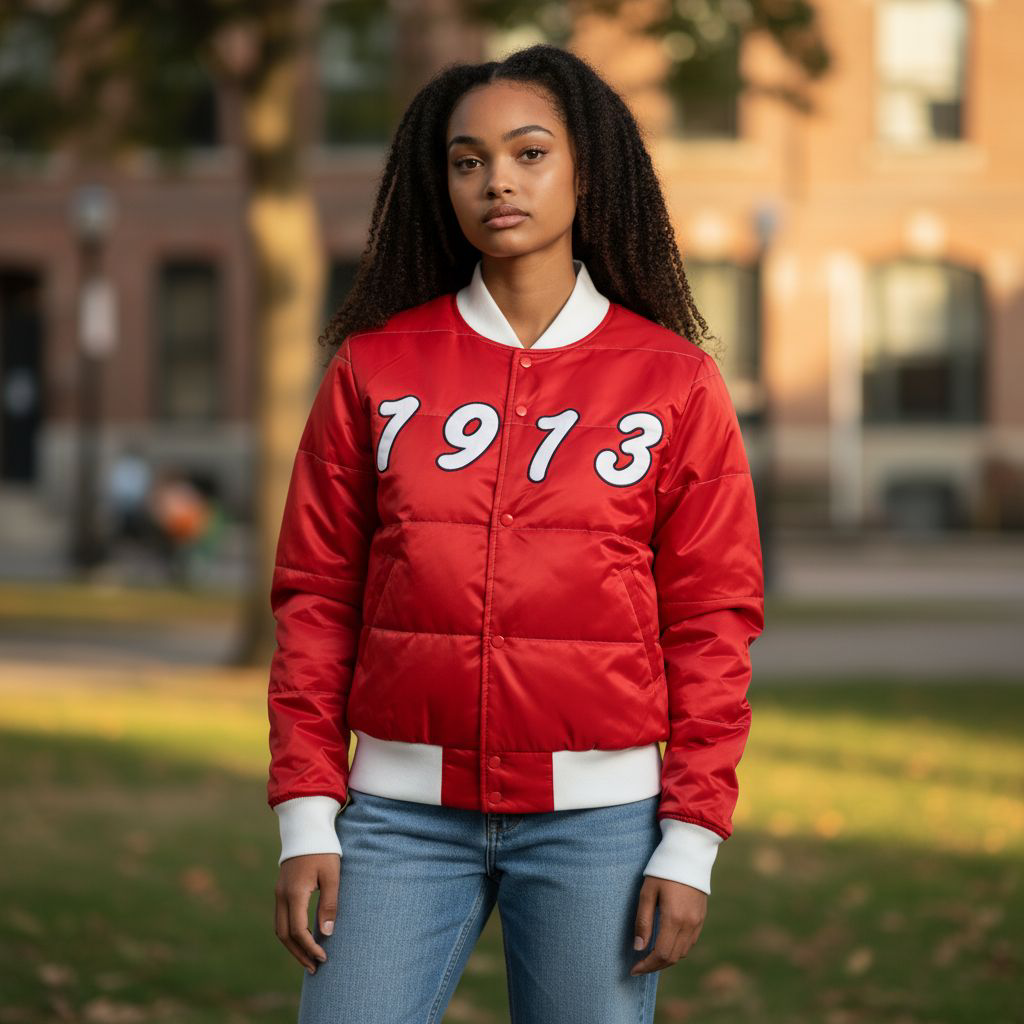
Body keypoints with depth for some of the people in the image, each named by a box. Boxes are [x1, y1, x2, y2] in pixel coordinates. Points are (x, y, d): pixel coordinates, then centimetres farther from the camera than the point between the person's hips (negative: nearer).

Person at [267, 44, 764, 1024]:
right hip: (406, 809, 1)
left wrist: (690, 843, -3)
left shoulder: (674, 381, 3)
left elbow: (712, 622, 2)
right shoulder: (374, 368, 6)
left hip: (597, 814, -1)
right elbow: (316, 600, 5)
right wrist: (306, 820, 0)